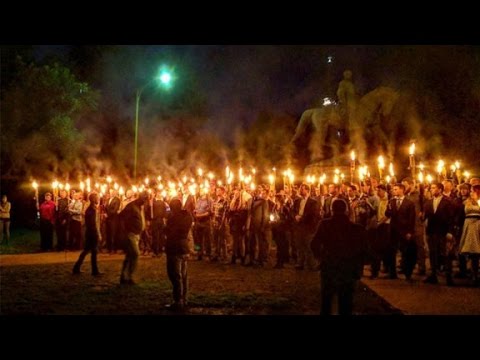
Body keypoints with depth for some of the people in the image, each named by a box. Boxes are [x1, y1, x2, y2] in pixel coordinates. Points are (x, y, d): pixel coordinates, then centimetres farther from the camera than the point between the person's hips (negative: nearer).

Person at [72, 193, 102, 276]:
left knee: (86, 250, 14)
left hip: (89, 232, 9)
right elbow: (94, 224, -21)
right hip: (93, 233, -9)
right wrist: (98, 235, -18)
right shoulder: (93, 209, -17)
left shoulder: (89, 208, 12)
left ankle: (76, 268, 16)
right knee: (94, 251, -1)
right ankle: (95, 271, 6)